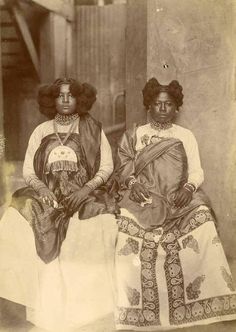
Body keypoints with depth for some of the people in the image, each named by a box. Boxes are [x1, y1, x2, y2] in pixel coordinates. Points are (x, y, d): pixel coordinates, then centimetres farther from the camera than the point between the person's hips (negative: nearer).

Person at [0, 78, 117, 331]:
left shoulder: (93, 130, 7)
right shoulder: (41, 131, 11)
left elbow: (107, 166, 2)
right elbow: (28, 171, 8)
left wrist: (86, 190, -13)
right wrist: (43, 189, -12)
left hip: (85, 196, -2)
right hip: (47, 197, 2)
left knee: (96, 229, -32)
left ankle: (82, 308, -15)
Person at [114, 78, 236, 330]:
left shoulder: (186, 136, 16)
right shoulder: (134, 135, 16)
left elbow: (197, 171, 8)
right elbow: (124, 169, 8)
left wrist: (188, 188, -12)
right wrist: (132, 183, -13)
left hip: (179, 199, 1)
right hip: (144, 199, 0)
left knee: (201, 216, -25)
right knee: (127, 219, -26)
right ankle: (142, 309, -18)